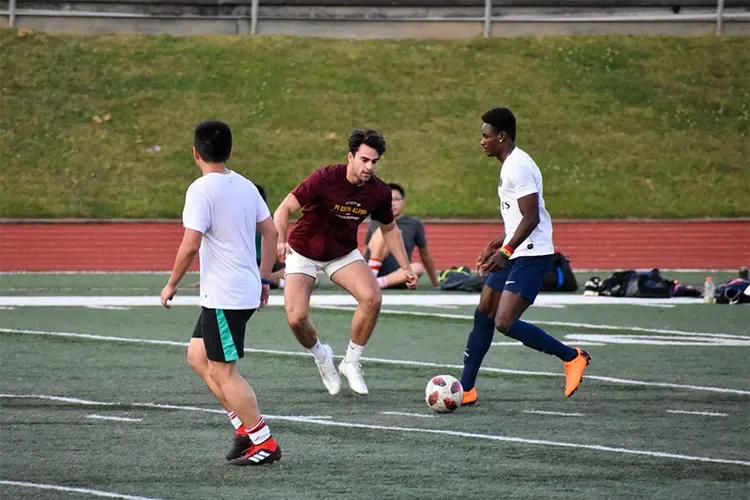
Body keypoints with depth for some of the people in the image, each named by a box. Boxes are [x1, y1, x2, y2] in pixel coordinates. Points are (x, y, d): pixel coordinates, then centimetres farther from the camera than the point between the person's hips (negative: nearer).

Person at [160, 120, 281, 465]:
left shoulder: (201, 190, -15)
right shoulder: (245, 186, 10)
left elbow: (190, 245, -20)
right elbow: (271, 232, 12)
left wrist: (171, 284, -8)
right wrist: (264, 279, 19)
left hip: (223, 296, -9)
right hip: (248, 290, 9)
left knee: (224, 372, -1)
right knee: (197, 357, 18)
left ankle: (264, 444, 0)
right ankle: (245, 427, 16)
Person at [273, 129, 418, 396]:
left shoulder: (379, 192, -12)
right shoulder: (325, 179, -26)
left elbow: (389, 229, 7)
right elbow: (285, 209, -24)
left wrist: (406, 267, 3)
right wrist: (280, 240, -42)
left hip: (344, 252, 3)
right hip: (303, 252, -3)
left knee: (372, 298, -23)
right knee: (296, 318, -19)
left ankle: (351, 362, -2)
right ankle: (321, 355, 17)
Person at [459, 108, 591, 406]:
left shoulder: (518, 167, -16)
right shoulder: (510, 165, 16)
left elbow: (531, 217, -23)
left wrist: (505, 252, -27)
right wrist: (496, 246, 25)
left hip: (531, 256, -11)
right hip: (516, 255, 11)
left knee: (504, 323, -16)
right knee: (483, 315, 9)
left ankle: (572, 357, -4)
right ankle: (465, 389, 13)